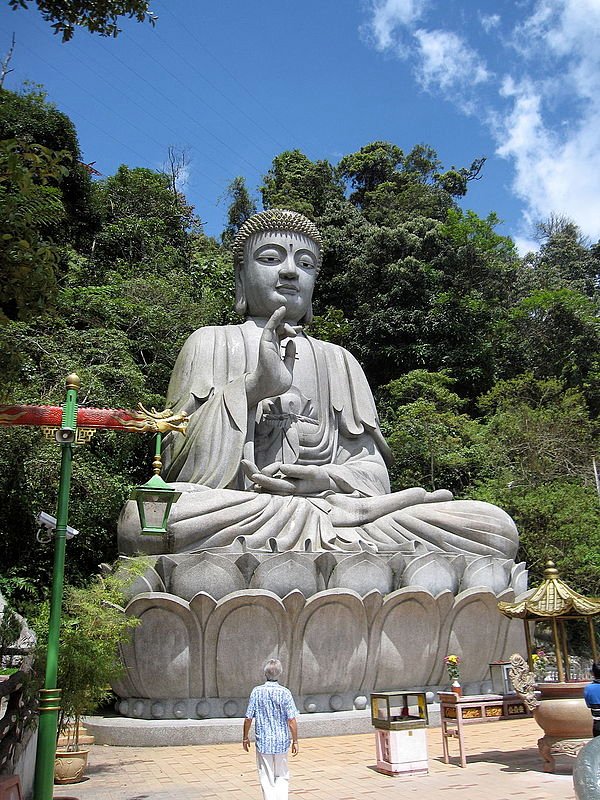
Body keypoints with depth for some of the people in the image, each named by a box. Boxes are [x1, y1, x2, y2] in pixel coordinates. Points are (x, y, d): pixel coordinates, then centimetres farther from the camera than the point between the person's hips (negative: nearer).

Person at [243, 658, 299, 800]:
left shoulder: (257, 692, -7)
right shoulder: (284, 692, -10)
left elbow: (248, 718, -4)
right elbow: (291, 720, -10)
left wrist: (245, 737, 10)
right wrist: (295, 741, -1)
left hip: (263, 742, 0)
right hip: (281, 741, 0)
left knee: (266, 779, 11)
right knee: (282, 776, 17)